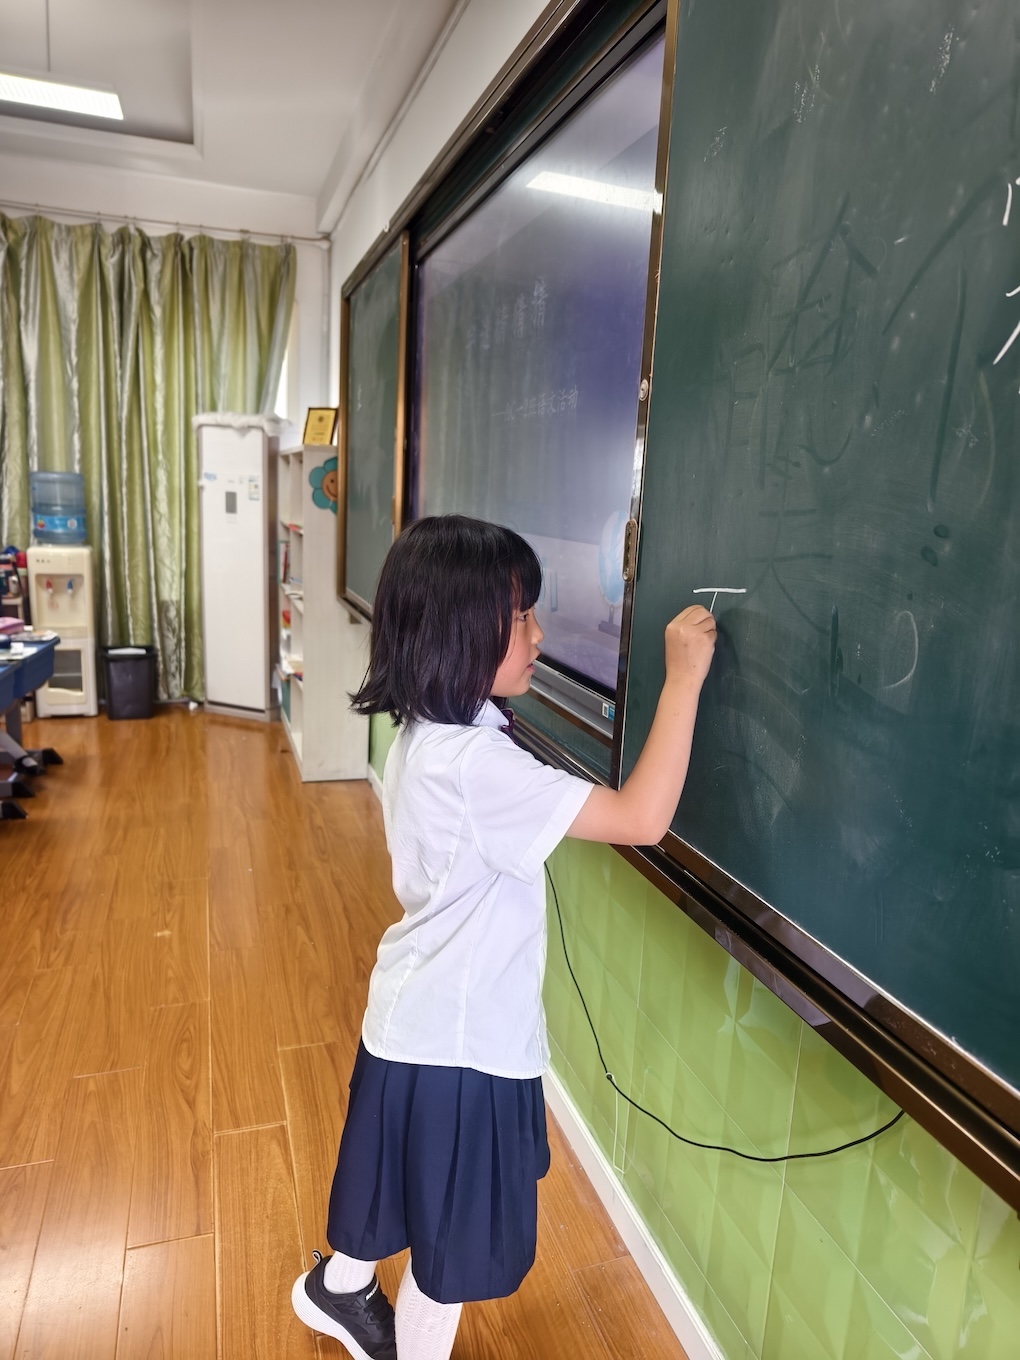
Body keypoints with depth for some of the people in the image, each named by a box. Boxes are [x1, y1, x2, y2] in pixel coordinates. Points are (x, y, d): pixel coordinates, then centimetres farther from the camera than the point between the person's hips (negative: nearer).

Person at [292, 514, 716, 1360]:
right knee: (453, 1242, 17)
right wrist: (683, 680, -29)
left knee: (403, 1184, 34)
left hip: (416, 1015, 9)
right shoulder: (476, 765, -33)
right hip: (459, 1041, -9)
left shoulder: (426, 737, -3)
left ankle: (340, 1288, 60)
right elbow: (642, 819, -34)